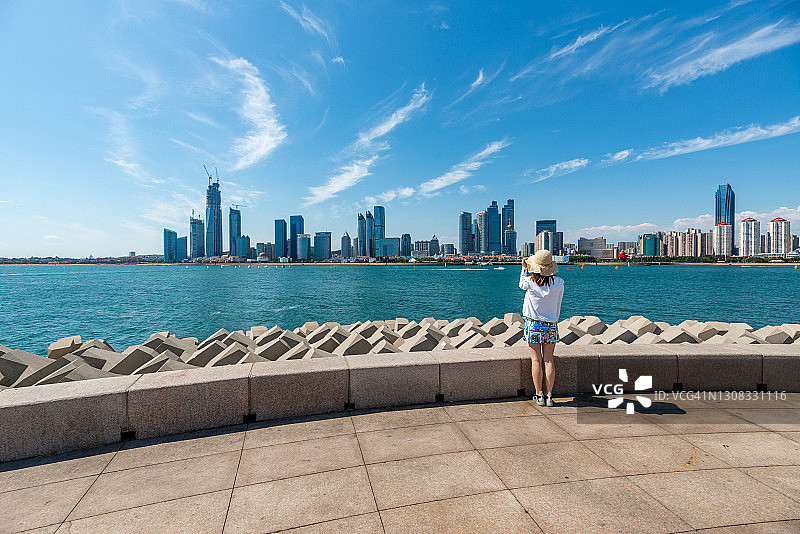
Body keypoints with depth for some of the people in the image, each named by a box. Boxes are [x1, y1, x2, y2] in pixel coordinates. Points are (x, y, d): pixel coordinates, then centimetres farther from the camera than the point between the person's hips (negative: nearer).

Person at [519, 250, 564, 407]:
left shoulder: (530, 282, -13)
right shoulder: (559, 283, -7)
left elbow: (521, 284, 13)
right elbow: (558, 305, 5)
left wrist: (524, 268, 24)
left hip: (533, 324, -2)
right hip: (551, 325, 2)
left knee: (536, 360, 4)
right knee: (549, 360, 6)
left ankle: (539, 395, 7)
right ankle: (549, 395, 9)